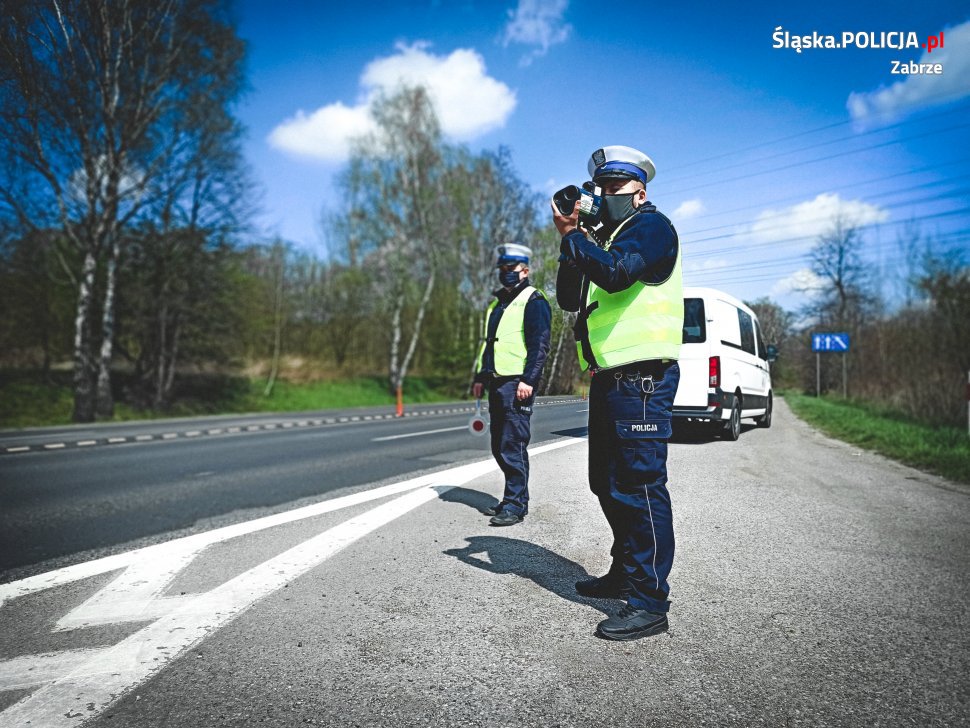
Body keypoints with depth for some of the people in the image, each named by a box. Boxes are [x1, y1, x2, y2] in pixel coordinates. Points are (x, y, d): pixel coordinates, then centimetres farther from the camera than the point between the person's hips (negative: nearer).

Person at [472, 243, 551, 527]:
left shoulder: (533, 300, -3)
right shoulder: (496, 302, 23)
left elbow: (540, 345, -12)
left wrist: (528, 380, -20)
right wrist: (480, 377, 20)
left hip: (517, 384, -9)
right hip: (496, 384, 9)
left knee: (513, 444, -9)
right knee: (499, 446, 11)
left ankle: (515, 505, -2)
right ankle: (514, 497, 21)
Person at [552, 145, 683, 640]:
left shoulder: (652, 226, -4)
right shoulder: (603, 235, 23)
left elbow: (616, 272, -24)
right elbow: (569, 298, 14)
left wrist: (570, 237, -11)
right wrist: (574, 241, 2)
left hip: (641, 380, -10)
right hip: (610, 377, 10)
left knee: (639, 485, -10)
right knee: (608, 483, 16)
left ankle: (649, 603, -3)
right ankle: (625, 573, 31)